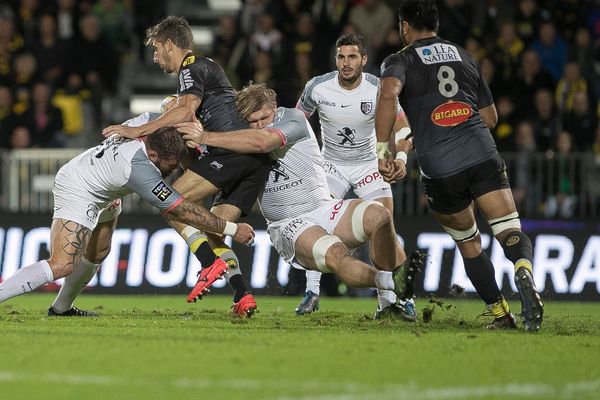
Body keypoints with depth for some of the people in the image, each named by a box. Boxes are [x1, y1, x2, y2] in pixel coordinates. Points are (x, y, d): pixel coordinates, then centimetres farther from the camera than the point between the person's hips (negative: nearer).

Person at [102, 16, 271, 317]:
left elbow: (186, 111, -18)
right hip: (257, 160, 10)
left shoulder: (191, 67, 0)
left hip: (234, 148, -10)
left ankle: (211, 264, -23)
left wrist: (138, 131, -15)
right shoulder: (206, 67, 31)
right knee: (212, 232, 8)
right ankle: (242, 297, -8)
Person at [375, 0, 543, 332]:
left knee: (468, 243, 18)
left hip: (439, 168, -2)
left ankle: (500, 314, 16)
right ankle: (523, 273, -38)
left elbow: (388, 94, -16)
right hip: (482, 155, 2)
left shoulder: (401, 60, 9)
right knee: (510, 232, -5)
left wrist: (382, 148, -12)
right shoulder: (464, 56, 23)